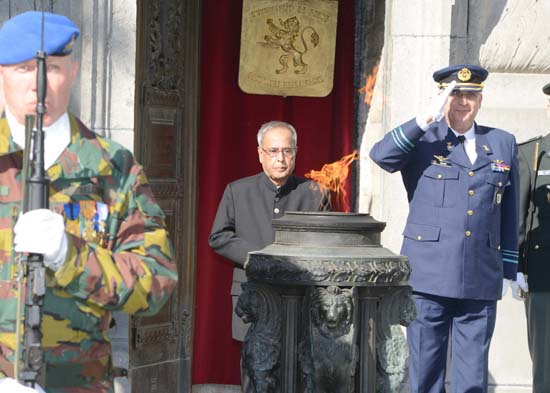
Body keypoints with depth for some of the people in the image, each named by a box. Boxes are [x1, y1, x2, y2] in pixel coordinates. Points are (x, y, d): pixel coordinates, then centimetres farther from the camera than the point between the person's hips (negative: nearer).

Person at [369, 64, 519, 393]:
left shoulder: (503, 144, 13)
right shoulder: (422, 139, 5)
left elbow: (510, 214, 14)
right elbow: (381, 156, -16)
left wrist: (508, 270, 11)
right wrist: (427, 119, -21)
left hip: (482, 280, 2)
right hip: (429, 277, -2)